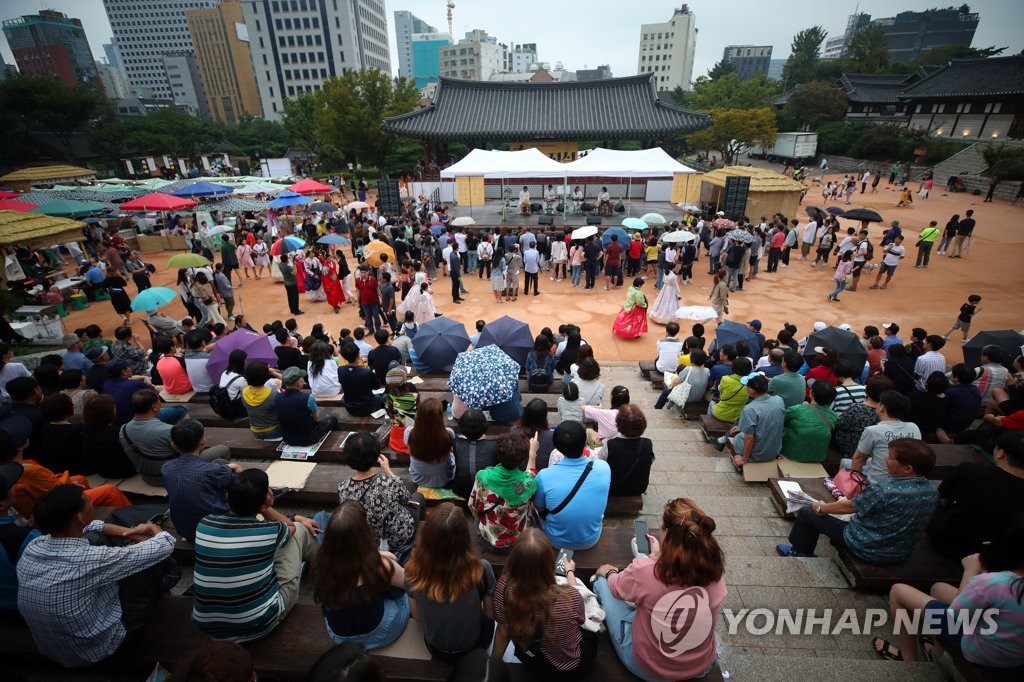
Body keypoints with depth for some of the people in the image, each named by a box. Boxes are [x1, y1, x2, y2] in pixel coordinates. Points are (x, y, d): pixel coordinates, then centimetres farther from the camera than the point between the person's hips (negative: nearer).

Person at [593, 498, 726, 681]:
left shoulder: (644, 571, -31)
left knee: (603, 581, 14)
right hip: (702, 665, 4)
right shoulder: (714, 569, -21)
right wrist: (658, 557, 14)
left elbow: (616, 587, -8)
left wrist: (608, 572, 14)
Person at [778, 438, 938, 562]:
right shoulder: (933, 492, -9)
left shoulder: (884, 489, -31)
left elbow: (848, 507, -16)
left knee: (807, 512, 5)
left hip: (868, 550, -7)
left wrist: (821, 507, 3)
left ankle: (800, 553, 27)